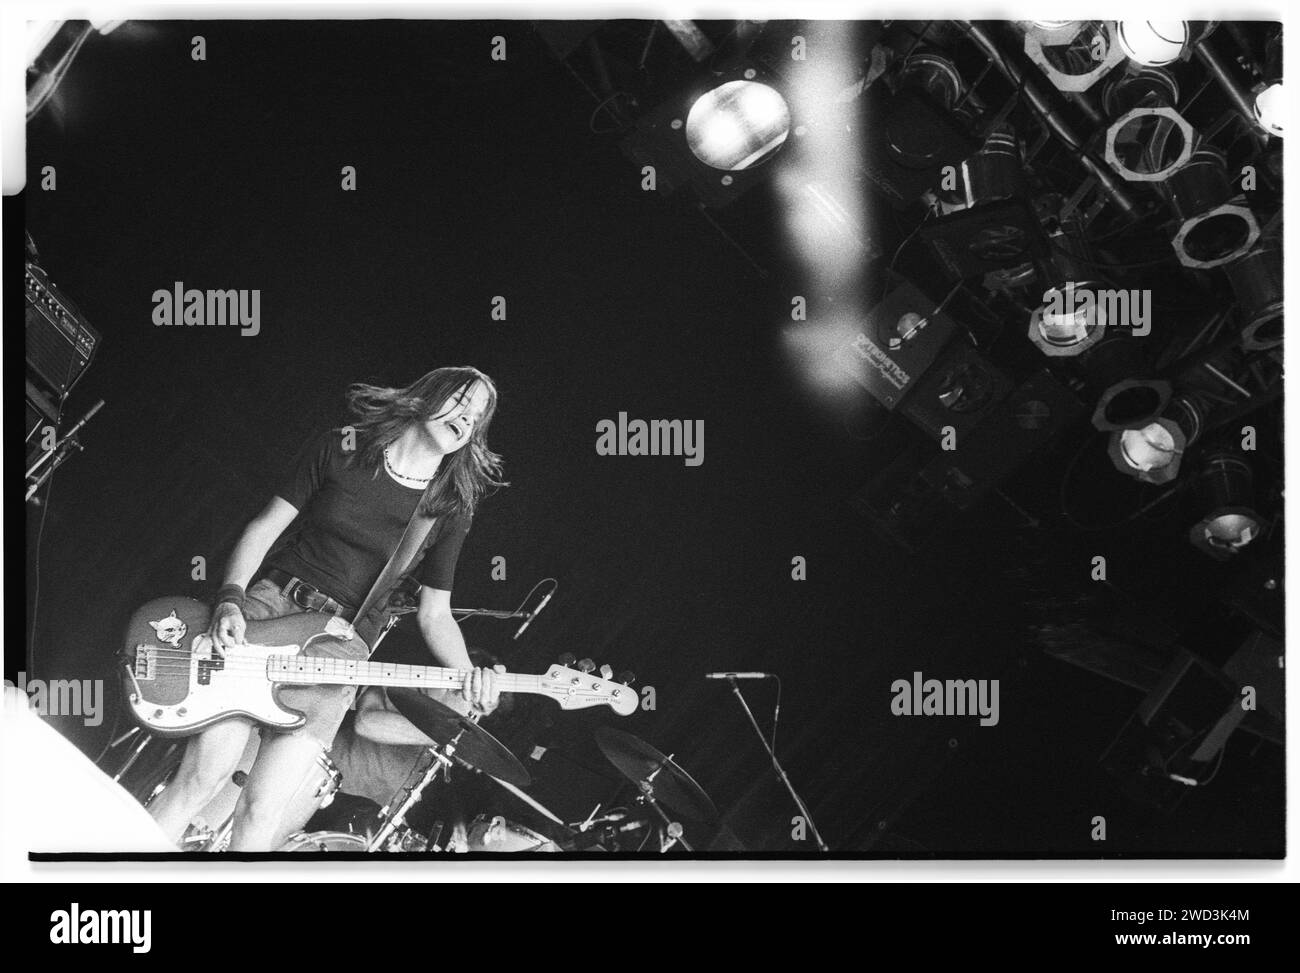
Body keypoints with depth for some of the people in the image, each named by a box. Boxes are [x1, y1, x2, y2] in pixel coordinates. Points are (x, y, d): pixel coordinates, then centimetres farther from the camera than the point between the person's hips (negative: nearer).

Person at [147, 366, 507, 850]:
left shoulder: (449, 509, 7)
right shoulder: (338, 449, 5)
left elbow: (434, 614, 10)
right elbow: (264, 527, 7)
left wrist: (467, 675, -9)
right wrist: (230, 600, -9)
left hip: (341, 641, 0)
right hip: (270, 602, 0)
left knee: (263, 810, -14)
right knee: (204, 773, -16)